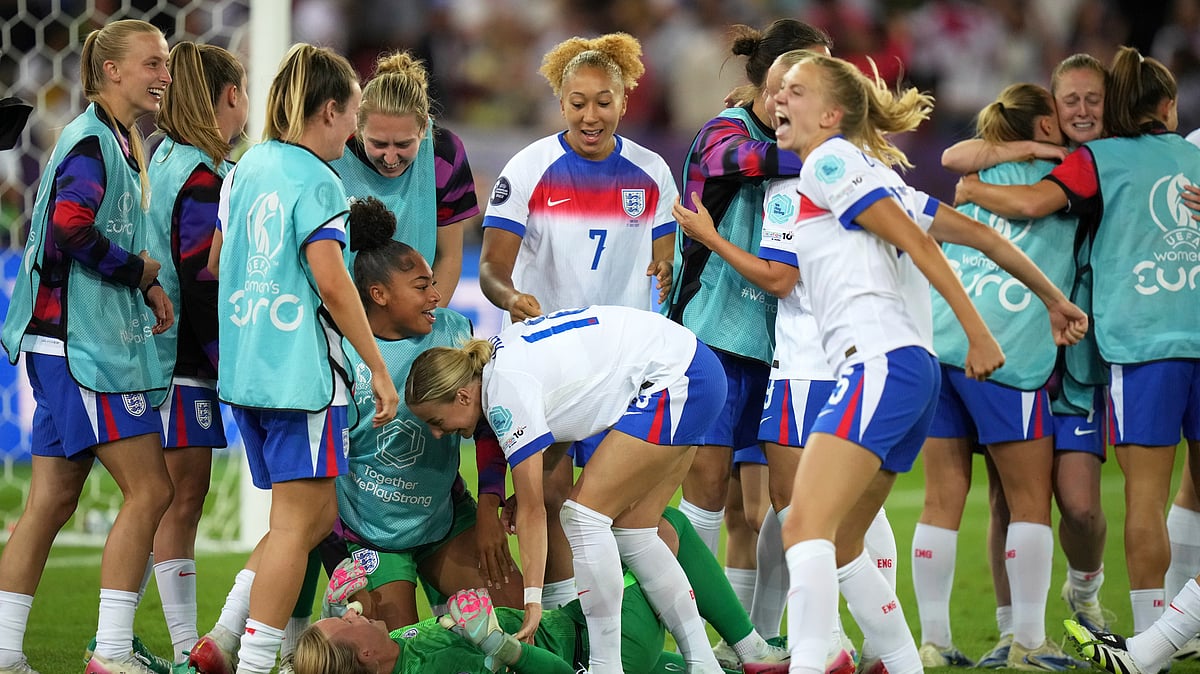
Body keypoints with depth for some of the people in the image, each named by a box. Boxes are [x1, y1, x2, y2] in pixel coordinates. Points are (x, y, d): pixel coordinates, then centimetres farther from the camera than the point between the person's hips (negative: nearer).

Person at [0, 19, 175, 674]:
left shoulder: (119, 142, 18)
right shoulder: (91, 141, -13)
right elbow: (71, 227, -27)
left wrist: (147, 289, 6)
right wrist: (141, 271, -13)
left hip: (90, 343, 10)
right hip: (83, 346, -10)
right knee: (149, 490, -9)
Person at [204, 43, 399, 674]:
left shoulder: (246, 168, 13)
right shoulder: (315, 180, -12)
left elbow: (218, 260, 23)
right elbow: (332, 284, -17)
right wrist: (377, 367, -13)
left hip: (243, 365, 9)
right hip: (301, 369, -9)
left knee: (318, 514, 14)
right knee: (298, 519, -3)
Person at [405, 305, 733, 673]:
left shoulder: (507, 392, -21)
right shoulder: (495, 359, 5)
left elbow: (532, 510, -19)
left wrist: (532, 601, -17)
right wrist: (529, 487, 2)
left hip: (675, 379, -10)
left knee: (583, 514, -12)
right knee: (631, 533, 10)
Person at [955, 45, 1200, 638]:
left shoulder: (1099, 159, 2)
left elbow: (1031, 202, -13)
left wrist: (971, 190, 4)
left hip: (1142, 338, -4)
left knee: (1145, 491, -2)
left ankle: (1149, 632, -3)